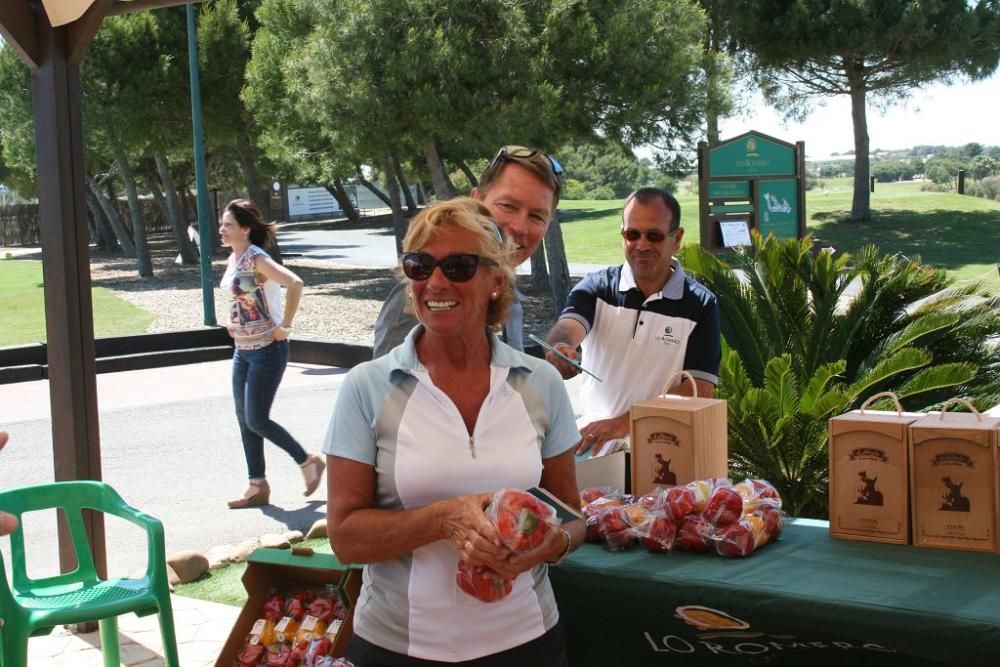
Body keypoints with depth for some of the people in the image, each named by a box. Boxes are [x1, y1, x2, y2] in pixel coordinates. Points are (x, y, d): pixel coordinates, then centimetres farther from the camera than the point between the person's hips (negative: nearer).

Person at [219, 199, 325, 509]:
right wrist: (231, 321, 14)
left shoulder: (256, 260, -17)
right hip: (243, 350, 9)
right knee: (245, 420, 9)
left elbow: (295, 284, -32)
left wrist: (284, 326, -27)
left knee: (257, 420, -6)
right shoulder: (232, 261, 9)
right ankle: (257, 486, 17)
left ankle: (308, 461, 12)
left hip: (267, 349, -9)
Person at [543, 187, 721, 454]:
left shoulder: (700, 305, 1)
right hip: (593, 440, 2)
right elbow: (567, 328, -14)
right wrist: (558, 349, -39)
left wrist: (625, 422, -17)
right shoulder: (597, 287, 5)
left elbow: (698, 391, -6)